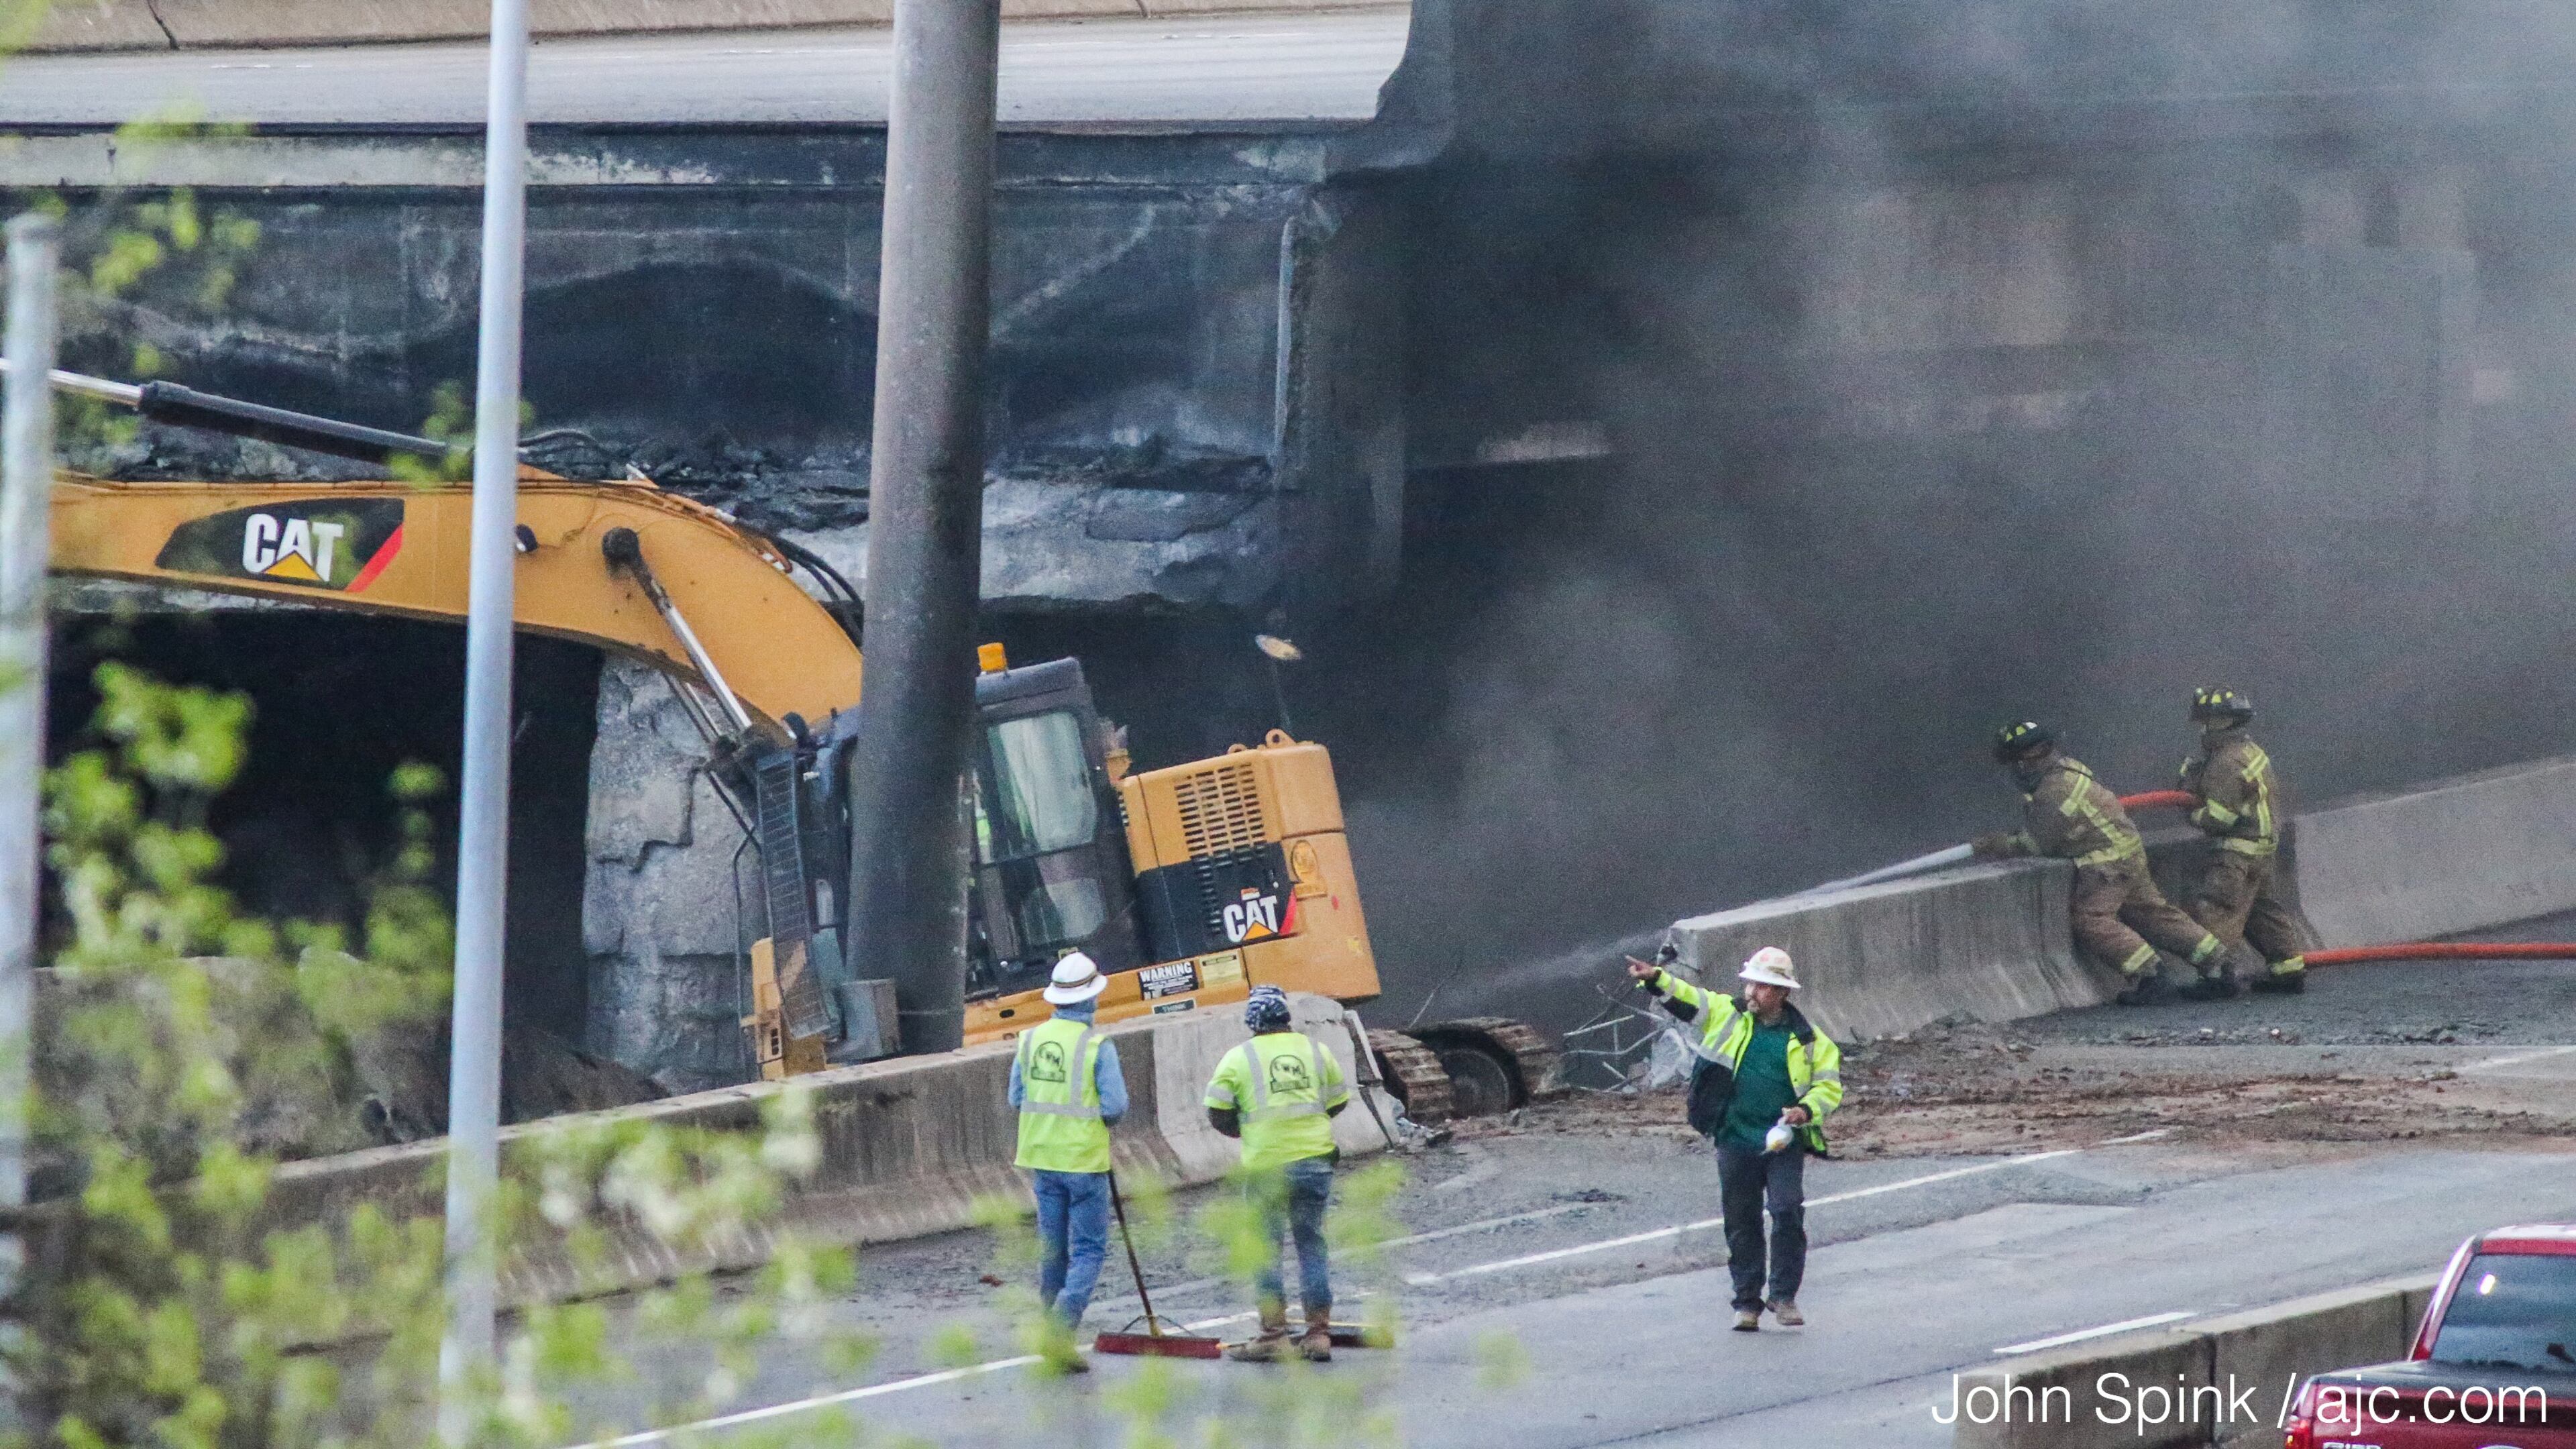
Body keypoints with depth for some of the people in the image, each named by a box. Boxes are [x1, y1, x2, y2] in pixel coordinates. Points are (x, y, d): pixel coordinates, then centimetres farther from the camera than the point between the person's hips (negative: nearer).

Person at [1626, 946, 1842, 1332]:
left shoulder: (1807, 1039, 3)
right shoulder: (1728, 1015, 7)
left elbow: (1830, 1086, 6)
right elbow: (1686, 1000, -1)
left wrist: (1806, 1109, -13)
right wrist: (1656, 980, -18)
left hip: (1784, 1141, -2)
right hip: (1736, 1139, 2)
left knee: (1788, 1213, -14)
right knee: (1741, 1224, 6)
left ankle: (1783, 1296, -1)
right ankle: (1747, 1302, 15)